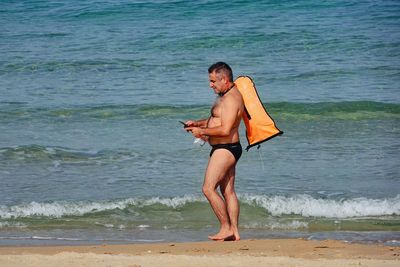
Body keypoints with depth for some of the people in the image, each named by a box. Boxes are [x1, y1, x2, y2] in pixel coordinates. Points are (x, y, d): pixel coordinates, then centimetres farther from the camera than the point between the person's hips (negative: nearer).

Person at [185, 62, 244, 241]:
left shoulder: (230, 99, -20)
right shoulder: (227, 95, 15)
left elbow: (225, 129, -27)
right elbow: (217, 120, 25)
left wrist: (202, 131, -16)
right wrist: (197, 123, 11)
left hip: (224, 150, -11)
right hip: (227, 150, 11)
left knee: (208, 189, -11)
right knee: (228, 191, 10)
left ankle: (226, 228, -9)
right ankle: (234, 232, 12)